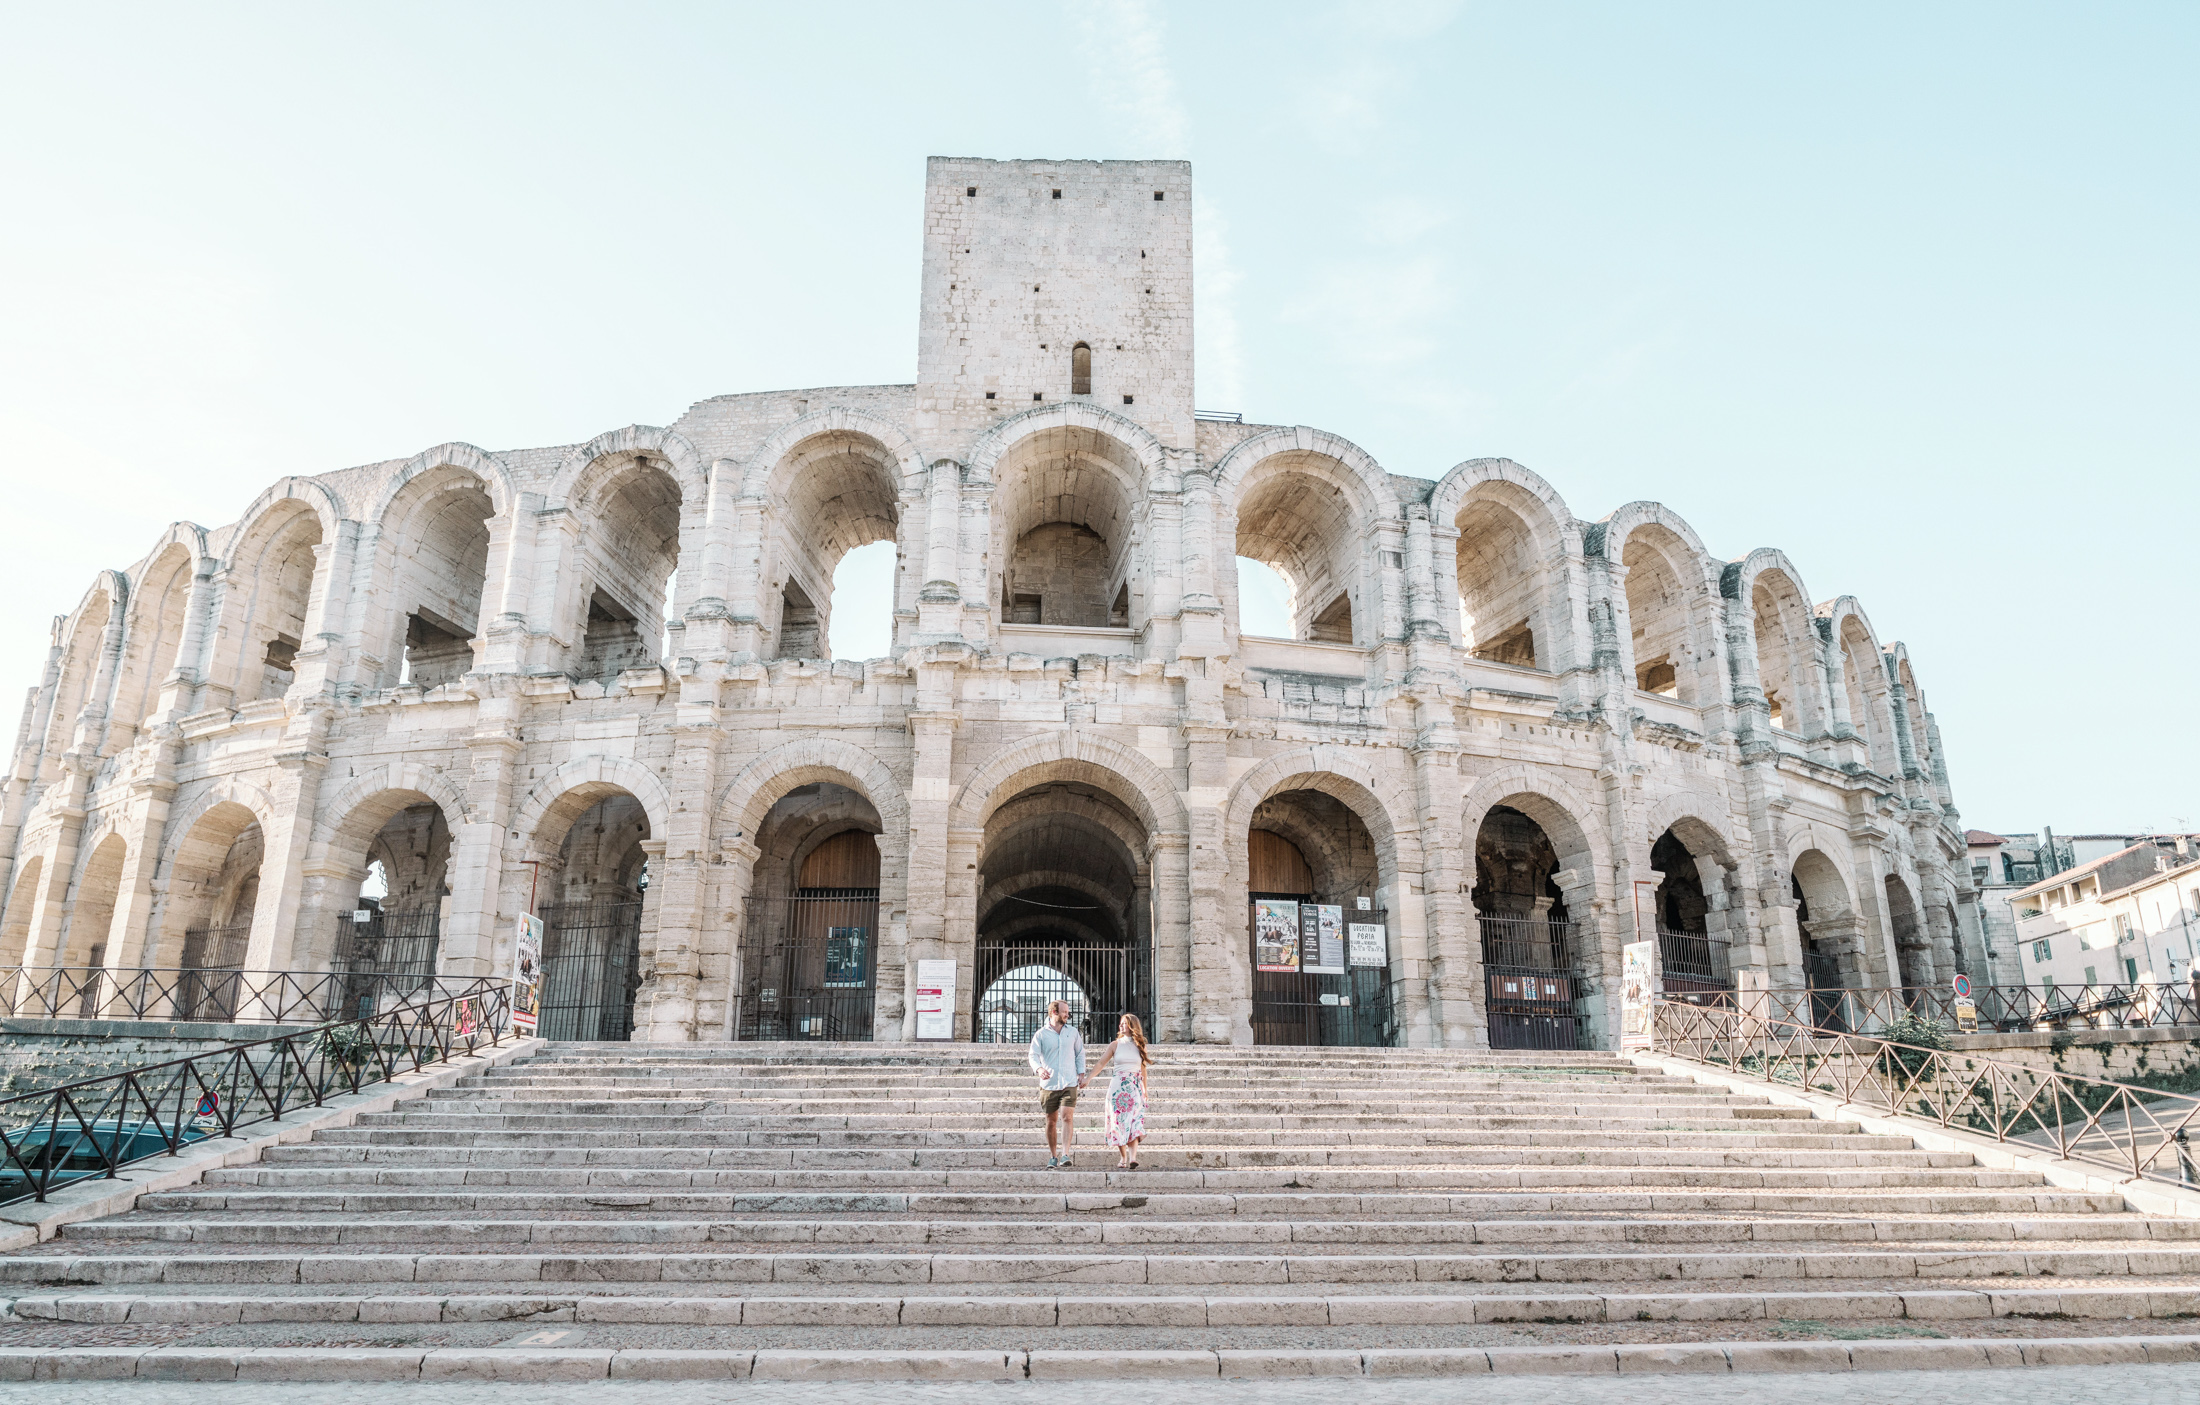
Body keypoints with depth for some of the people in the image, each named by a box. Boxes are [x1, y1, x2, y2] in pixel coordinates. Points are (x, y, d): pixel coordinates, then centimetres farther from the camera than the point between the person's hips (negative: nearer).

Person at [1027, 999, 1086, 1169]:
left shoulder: (1073, 1032, 9)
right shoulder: (1041, 1034, 0)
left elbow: (1080, 1053, 17)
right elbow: (1033, 1055, -7)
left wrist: (1081, 1074, 7)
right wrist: (1039, 1069, -27)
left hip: (1069, 1083, 1)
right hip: (1049, 1083, 0)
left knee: (1067, 1117, -15)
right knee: (1051, 1121, 6)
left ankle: (1065, 1155, -17)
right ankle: (1053, 1157, 18)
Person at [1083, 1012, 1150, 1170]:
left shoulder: (1140, 1045, 10)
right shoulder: (1115, 1045, 6)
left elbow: (1143, 1069, 16)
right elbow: (1101, 1063, 5)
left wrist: (1145, 1090, 18)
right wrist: (1087, 1079, -4)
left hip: (1135, 1087, 0)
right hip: (1118, 1086, 0)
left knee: (1134, 1121, -14)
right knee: (1119, 1121, -2)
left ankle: (1133, 1158, -25)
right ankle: (1123, 1158, 7)